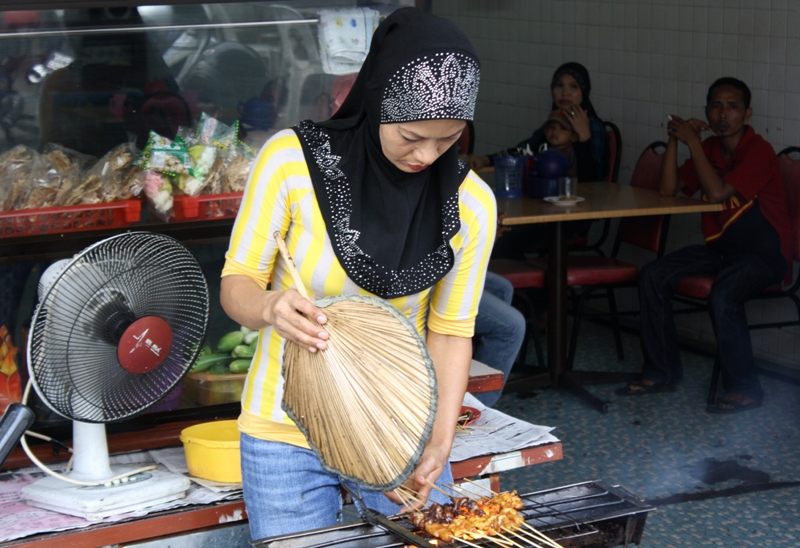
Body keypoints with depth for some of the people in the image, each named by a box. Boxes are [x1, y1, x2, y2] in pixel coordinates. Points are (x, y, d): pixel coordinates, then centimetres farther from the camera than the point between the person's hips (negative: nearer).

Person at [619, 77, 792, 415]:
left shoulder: (759, 152, -16)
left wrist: (692, 142, -22)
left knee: (723, 295, -35)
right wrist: (674, 141, -9)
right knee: (653, 276, -7)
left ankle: (744, 389, -17)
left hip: (764, 254, -8)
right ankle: (661, 372, 4)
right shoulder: (709, 149, 6)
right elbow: (668, 190, 1)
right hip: (720, 247, 8)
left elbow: (717, 193, -28)